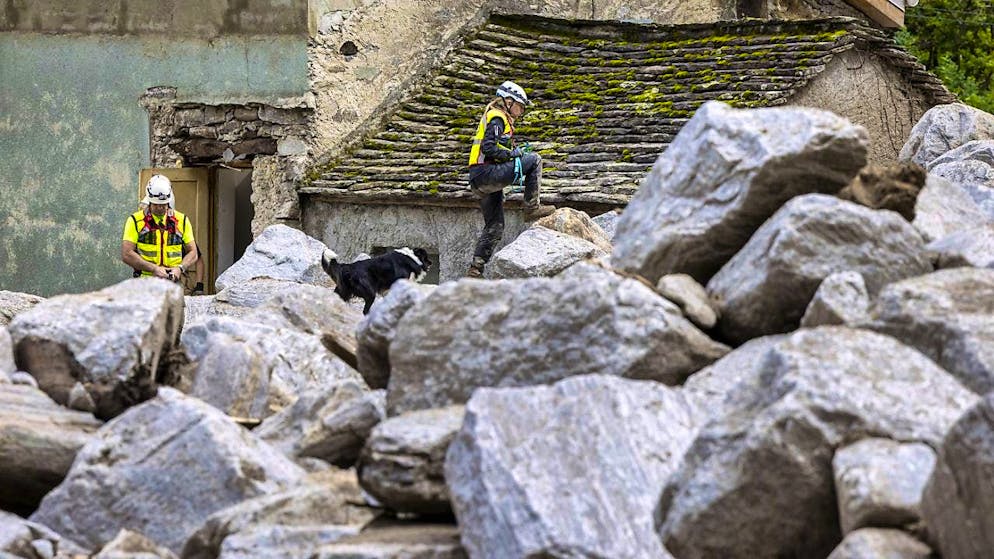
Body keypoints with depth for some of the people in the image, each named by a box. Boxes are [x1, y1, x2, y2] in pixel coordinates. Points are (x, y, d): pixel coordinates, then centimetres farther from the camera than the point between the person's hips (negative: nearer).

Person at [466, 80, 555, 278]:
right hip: (486, 173, -10)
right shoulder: (497, 118, -7)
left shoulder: (498, 118, 25)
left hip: (479, 180, 10)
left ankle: (476, 269, 9)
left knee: (495, 228, 12)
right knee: (534, 160, -10)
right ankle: (532, 208, -11)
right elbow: (488, 148, -19)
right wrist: (513, 153, -10)